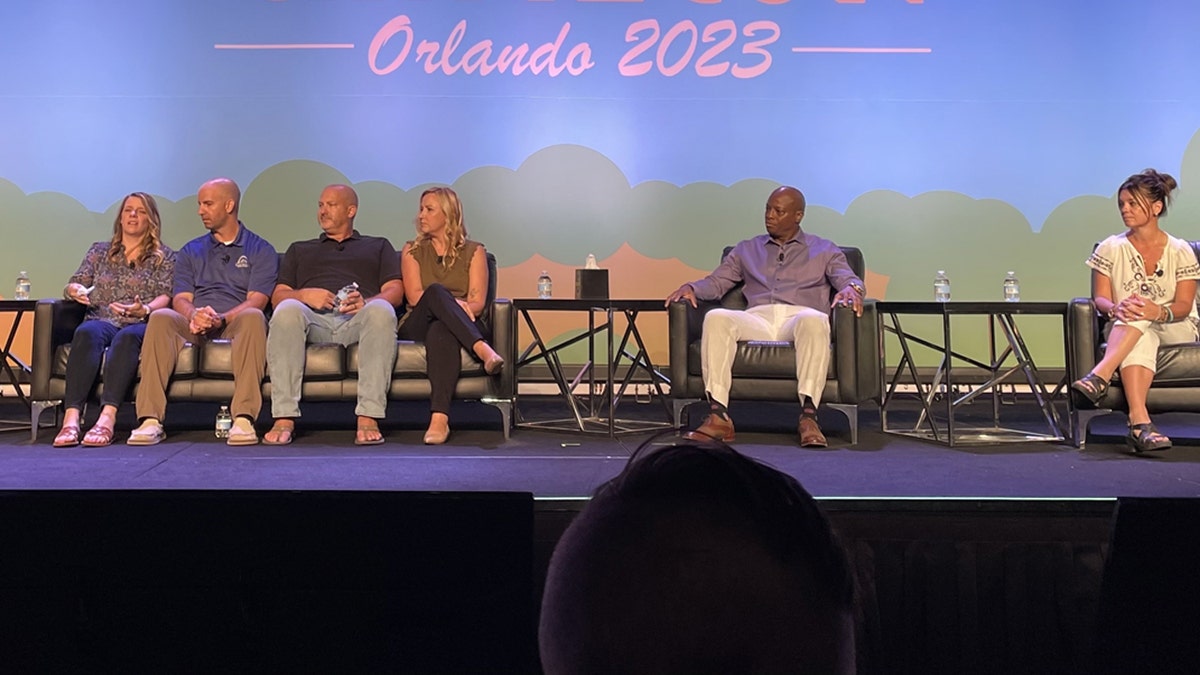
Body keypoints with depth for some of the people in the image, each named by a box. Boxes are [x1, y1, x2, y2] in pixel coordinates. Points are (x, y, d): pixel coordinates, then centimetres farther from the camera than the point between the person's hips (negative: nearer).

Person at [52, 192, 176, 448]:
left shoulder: (164, 256, 17)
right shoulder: (99, 251, 26)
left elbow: (167, 295, 3)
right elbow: (74, 284, 19)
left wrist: (145, 310, -18)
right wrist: (75, 290, -7)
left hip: (141, 325, -2)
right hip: (101, 320, 2)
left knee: (127, 337, -39)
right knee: (87, 332, -35)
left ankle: (107, 417, -54)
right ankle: (71, 417, -50)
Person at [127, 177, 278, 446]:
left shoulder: (260, 250, 11)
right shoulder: (190, 252, 23)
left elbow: (257, 300, -3)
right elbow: (181, 299, 9)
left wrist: (221, 318, -22)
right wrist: (194, 315, -17)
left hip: (235, 324, -3)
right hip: (194, 326, 3)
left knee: (254, 317, -37)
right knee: (160, 317, -29)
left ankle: (244, 418, -44)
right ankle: (150, 419, -36)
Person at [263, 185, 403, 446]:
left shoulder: (378, 246, 31)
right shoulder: (300, 250, 35)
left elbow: (395, 291, 13)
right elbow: (278, 296, 21)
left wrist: (366, 302, -9)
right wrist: (304, 294, -3)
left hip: (358, 319, -1)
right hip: (314, 319, 1)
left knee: (381, 310, -38)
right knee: (287, 310, -35)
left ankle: (368, 418, -42)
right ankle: (284, 418, -39)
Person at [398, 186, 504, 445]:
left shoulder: (474, 251, 14)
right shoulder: (412, 250, 18)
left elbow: (477, 302, 2)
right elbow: (414, 297, 0)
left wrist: (462, 308, -21)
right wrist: (451, 303, -19)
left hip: (459, 328, -1)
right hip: (417, 327, 1)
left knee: (441, 331, -40)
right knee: (436, 291, -34)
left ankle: (440, 418, -56)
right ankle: (484, 351, -51)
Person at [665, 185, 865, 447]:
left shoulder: (825, 251, 23)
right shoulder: (746, 250, 29)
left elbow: (850, 279, 9)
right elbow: (716, 282, 22)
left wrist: (851, 289, -17)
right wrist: (691, 287, -1)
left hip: (799, 316, -1)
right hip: (757, 318, 2)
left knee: (813, 319, -40)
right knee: (716, 317, -32)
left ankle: (808, 415, -44)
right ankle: (718, 415, -39)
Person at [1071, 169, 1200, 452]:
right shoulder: (1110, 248, 5)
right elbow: (1100, 299, -1)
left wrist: (1159, 312, -31)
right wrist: (1116, 308, -27)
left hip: (1175, 330, 0)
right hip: (1124, 330, 0)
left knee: (1140, 316, -35)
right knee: (1141, 341, -39)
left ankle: (1100, 376, -49)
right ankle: (1139, 423, -56)